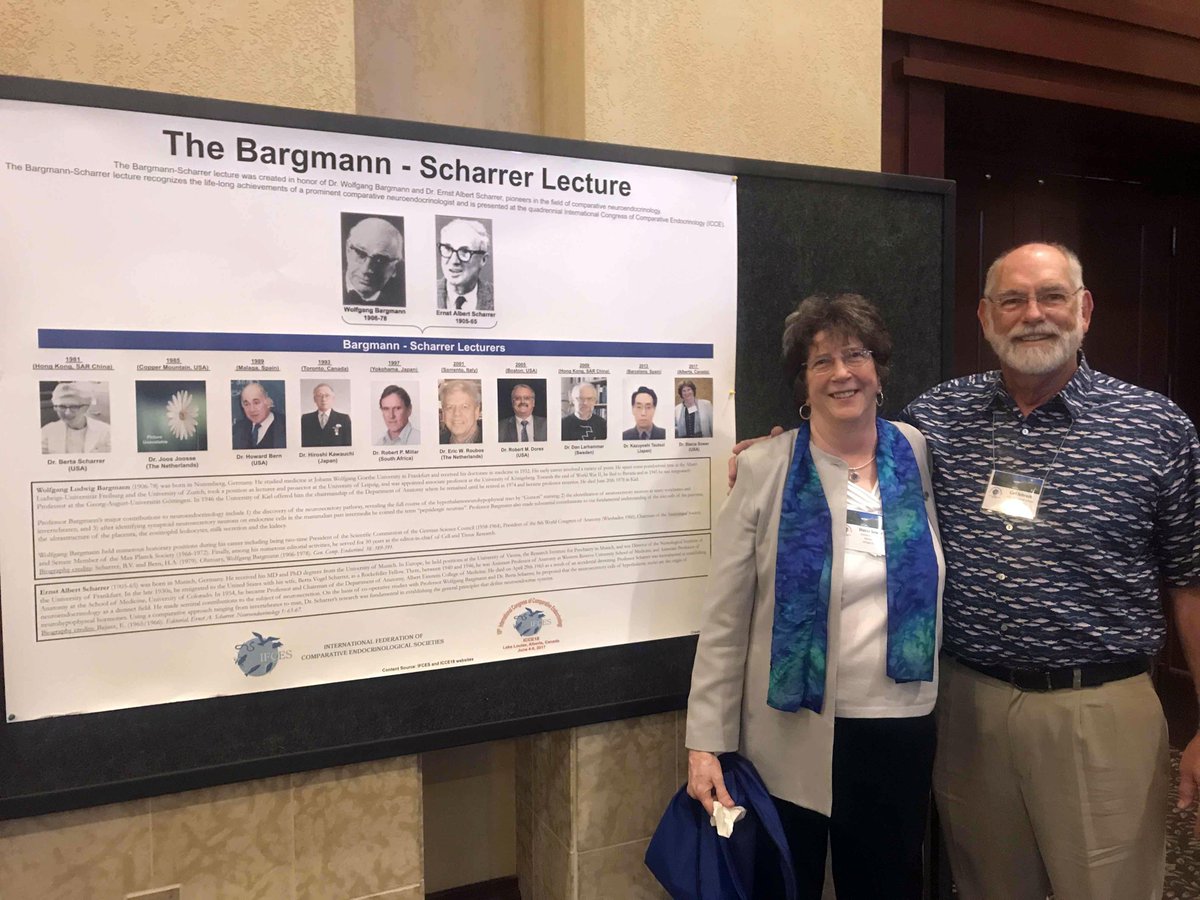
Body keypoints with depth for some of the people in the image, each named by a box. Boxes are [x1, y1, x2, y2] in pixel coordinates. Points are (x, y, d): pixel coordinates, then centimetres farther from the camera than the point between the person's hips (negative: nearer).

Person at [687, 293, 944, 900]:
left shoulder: (915, 455, 1)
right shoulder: (765, 470, -8)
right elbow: (724, 622, -8)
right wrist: (705, 743, -11)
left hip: (901, 730, 3)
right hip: (791, 736, -2)